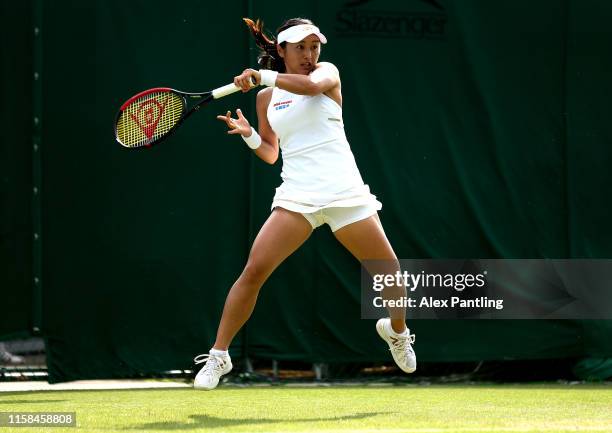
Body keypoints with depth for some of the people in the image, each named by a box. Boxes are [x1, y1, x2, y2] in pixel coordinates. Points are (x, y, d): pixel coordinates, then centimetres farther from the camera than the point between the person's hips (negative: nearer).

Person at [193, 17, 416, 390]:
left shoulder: (327, 72, 4)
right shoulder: (266, 97, 12)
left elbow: (311, 84, -22)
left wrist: (262, 75, -15)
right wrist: (248, 134, 1)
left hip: (345, 192, -1)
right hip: (297, 198, 1)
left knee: (390, 274, 2)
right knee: (254, 271, -15)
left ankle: (397, 331, 34)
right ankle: (219, 355, -6)